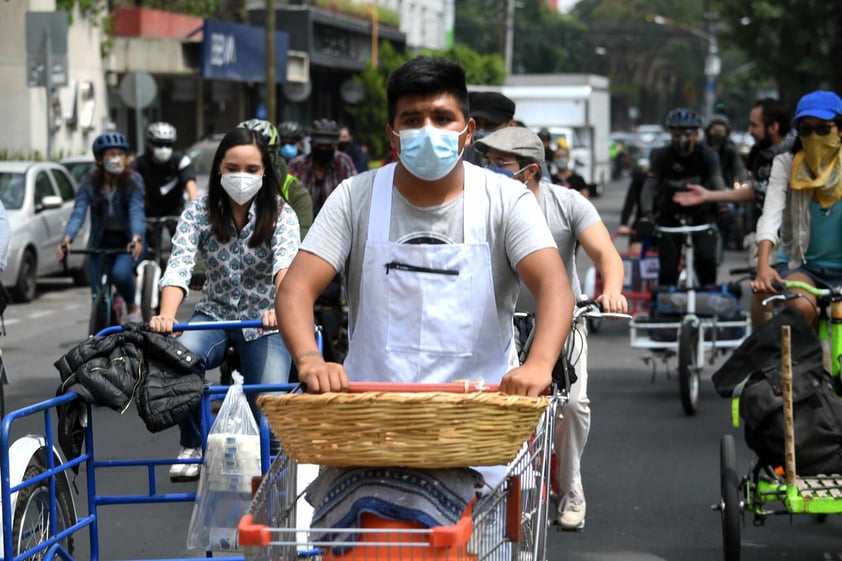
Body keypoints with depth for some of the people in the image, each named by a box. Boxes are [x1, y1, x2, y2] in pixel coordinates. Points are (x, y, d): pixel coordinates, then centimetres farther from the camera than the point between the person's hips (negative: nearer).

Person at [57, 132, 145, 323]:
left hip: (126, 240, -2)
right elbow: (78, 213, -21)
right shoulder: (89, 183, -11)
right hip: (100, 241, 2)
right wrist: (66, 240, -39)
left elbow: (137, 211, -27)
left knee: (120, 273, -31)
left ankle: (132, 308, -2)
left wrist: (136, 239, -46)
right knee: (98, 296, -3)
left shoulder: (133, 180, -15)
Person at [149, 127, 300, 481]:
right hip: (214, 315, 1)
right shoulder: (200, 211, -5)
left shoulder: (280, 214, -10)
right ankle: (192, 446, -11)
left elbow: (286, 264, -29)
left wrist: (281, 308, -51)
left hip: (263, 322, -1)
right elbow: (179, 265, -19)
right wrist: (166, 316, -39)